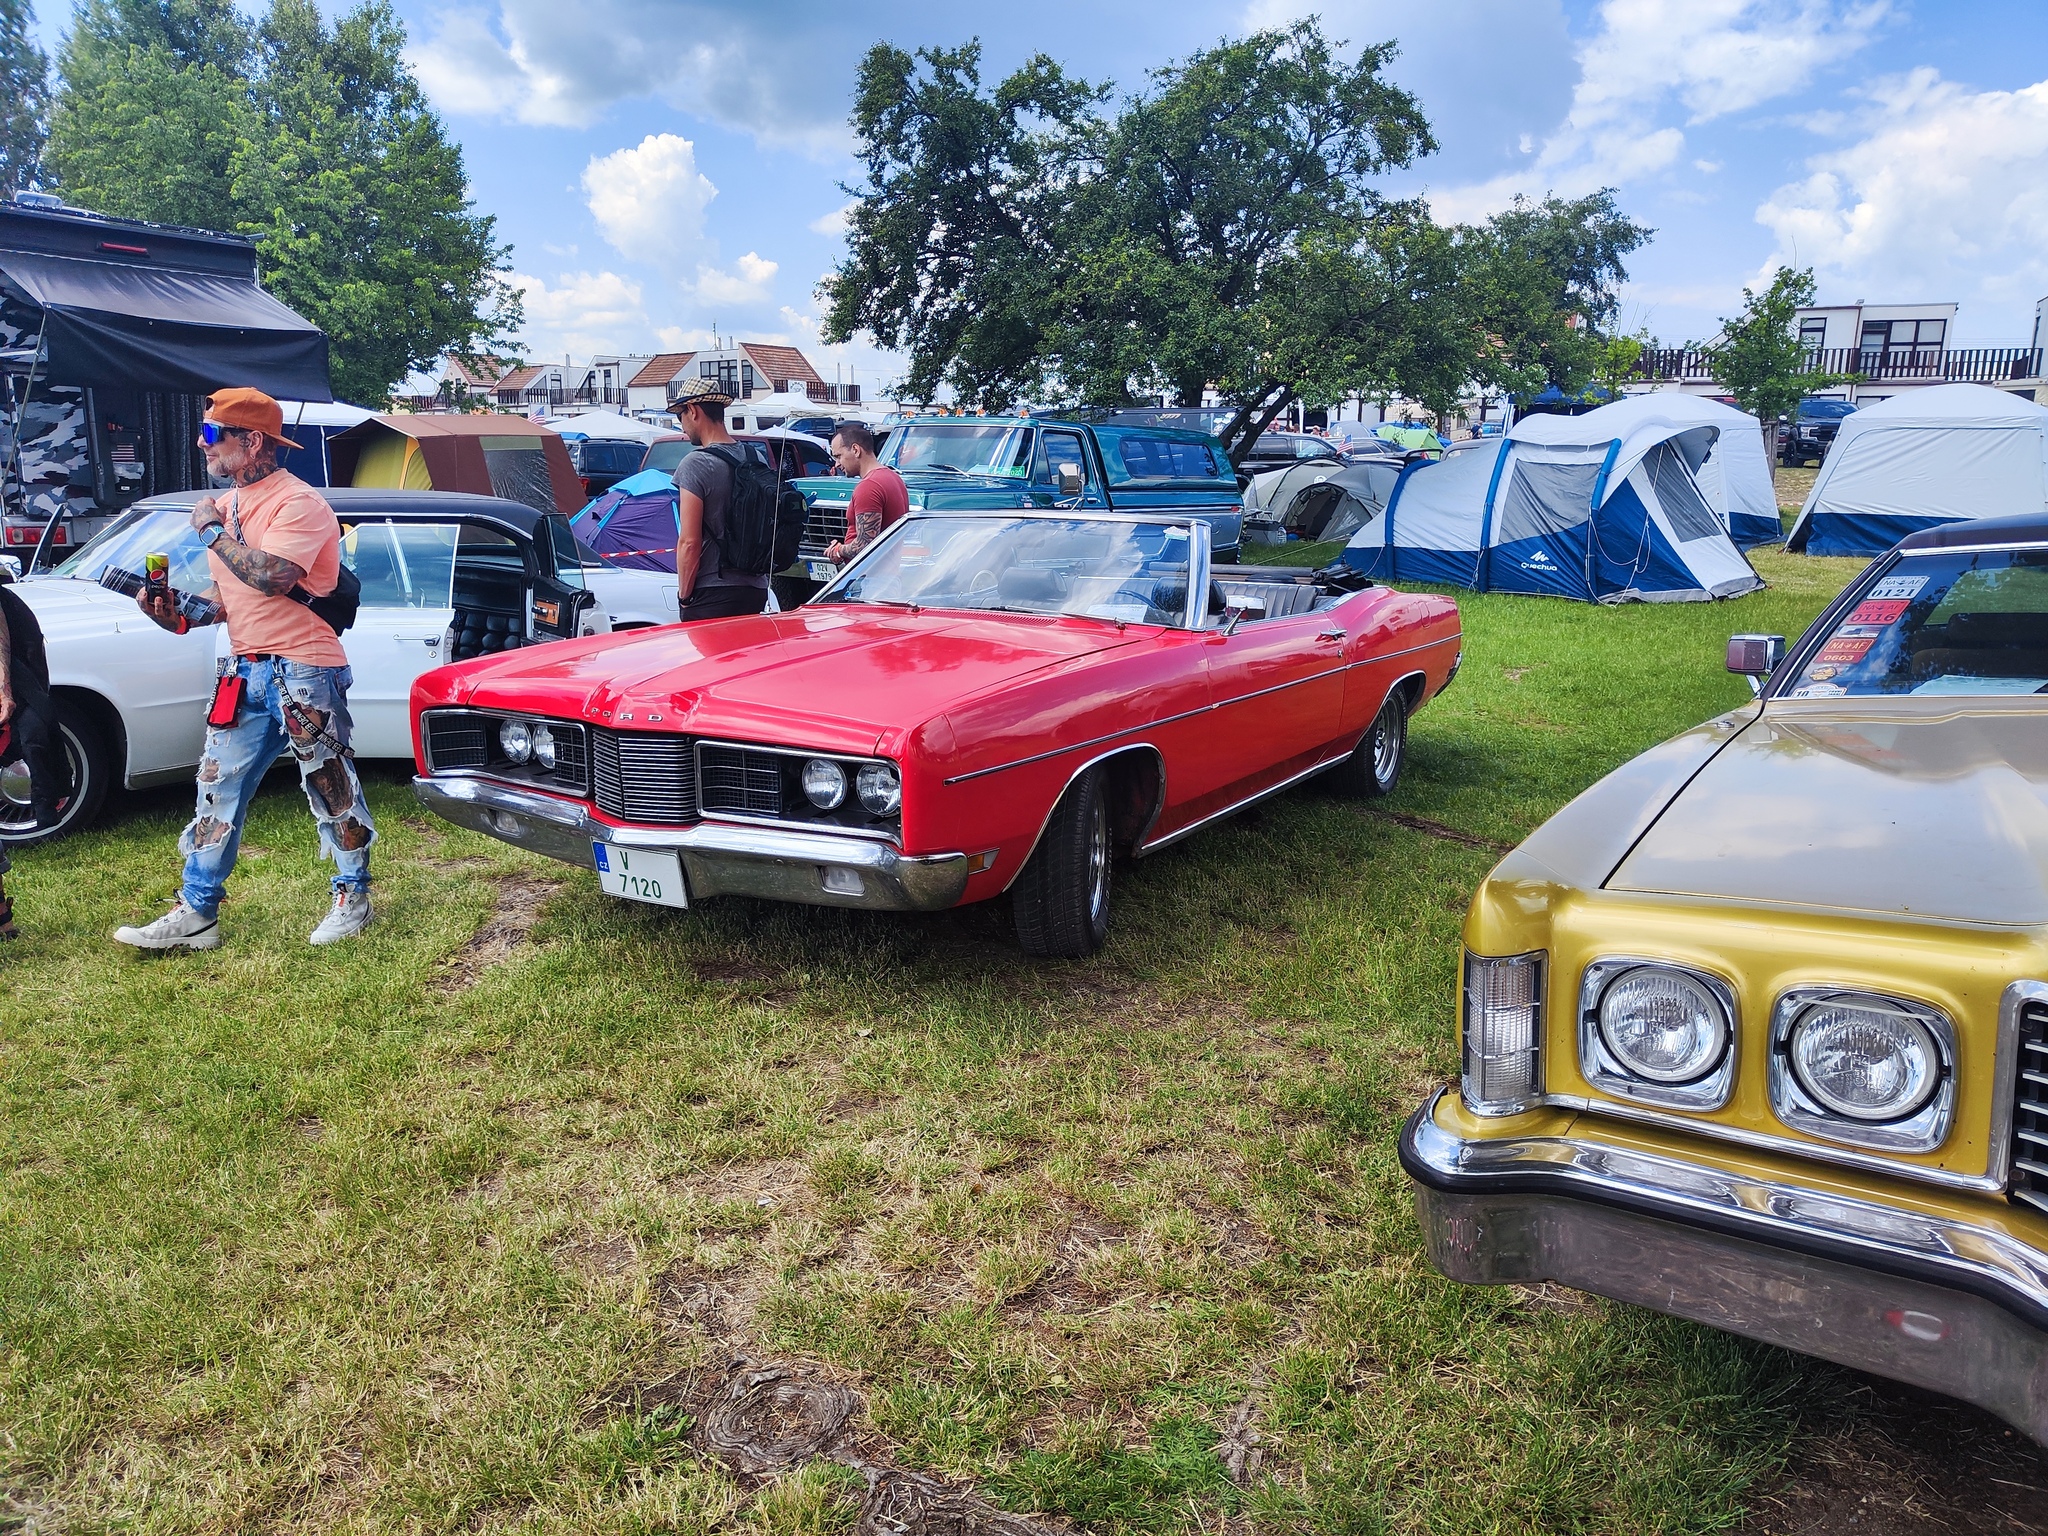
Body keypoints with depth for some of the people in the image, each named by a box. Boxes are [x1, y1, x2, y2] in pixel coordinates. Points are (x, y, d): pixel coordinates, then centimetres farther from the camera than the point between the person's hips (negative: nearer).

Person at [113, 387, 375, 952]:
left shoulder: (298, 501, -13)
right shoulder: (228, 505, 15)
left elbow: (268, 576, -27)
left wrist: (212, 530, -13)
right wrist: (182, 614, 4)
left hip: (303, 669, -9)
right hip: (246, 672, 9)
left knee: (332, 789, 3)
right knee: (217, 791, 9)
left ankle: (353, 897, 18)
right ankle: (196, 914, 16)